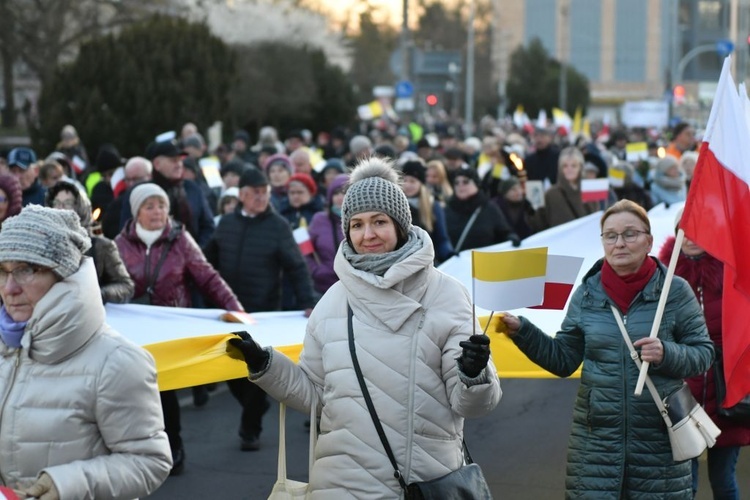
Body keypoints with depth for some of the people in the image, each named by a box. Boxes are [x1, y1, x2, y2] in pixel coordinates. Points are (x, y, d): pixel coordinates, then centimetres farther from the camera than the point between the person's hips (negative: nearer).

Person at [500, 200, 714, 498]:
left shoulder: (674, 291, -2)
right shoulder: (587, 294, 5)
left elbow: (703, 353, 0)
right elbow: (563, 359, 8)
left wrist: (667, 354, -18)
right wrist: (521, 332, -3)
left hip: (659, 439, -2)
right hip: (596, 438, 2)